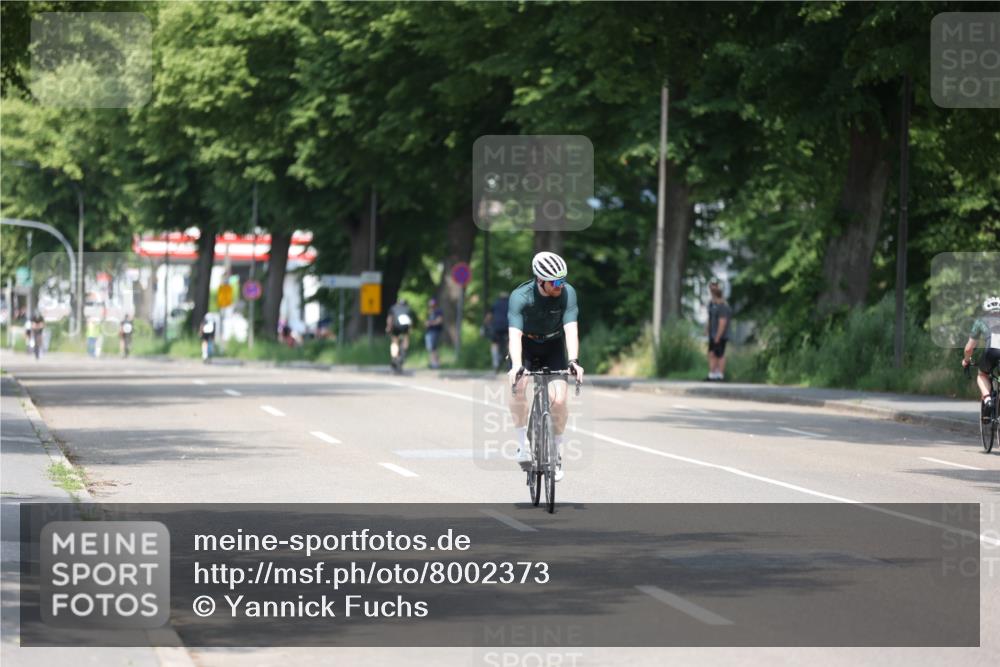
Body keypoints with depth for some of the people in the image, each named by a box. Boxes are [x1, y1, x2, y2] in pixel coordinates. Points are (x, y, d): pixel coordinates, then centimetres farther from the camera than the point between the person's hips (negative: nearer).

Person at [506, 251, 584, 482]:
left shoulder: (567, 293, -25)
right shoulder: (520, 297, -29)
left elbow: (571, 330, -33)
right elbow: (514, 334, -39)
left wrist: (573, 361, -49)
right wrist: (516, 365, -55)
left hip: (554, 346, 1)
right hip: (527, 345, -1)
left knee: (559, 400, -17)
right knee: (518, 386, -29)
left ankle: (556, 452, 5)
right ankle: (524, 443, -14)